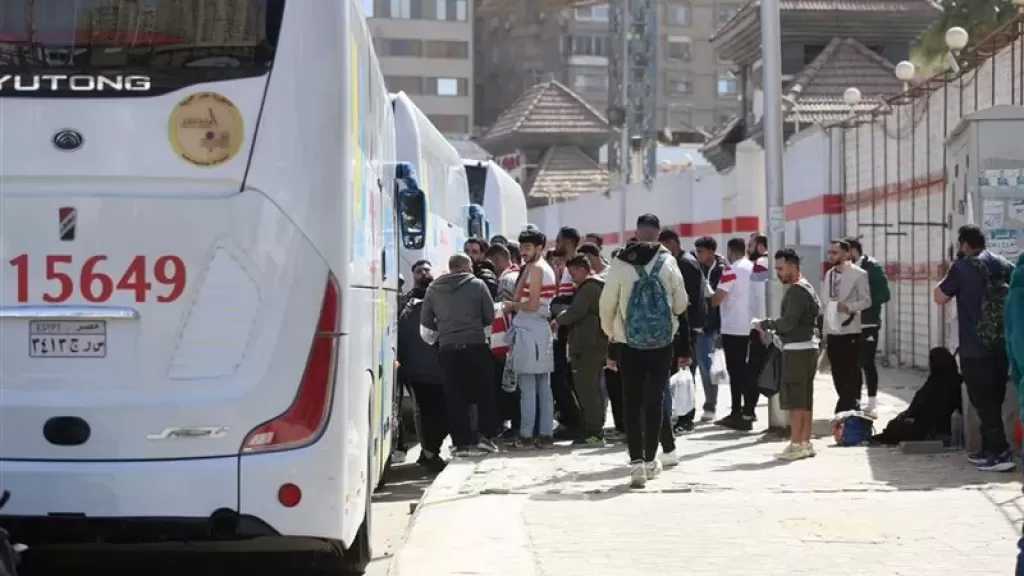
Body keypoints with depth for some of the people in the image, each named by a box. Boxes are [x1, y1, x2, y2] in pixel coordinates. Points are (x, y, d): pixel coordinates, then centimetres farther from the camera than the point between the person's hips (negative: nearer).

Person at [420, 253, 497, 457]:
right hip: (476, 345, -2)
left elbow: (425, 322, 8)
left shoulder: (433, 289, 8)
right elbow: (490, 316, 2)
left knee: (455, 396, 4)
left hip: (448, 348, 2)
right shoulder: (477, 285, 1)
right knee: (483, 393, 8)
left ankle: (462, 441, 1)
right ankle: (483, 436, 3)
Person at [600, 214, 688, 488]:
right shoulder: (668, 263, -4)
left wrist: (609, 331, 17)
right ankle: (650, 460, 15)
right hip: (663, 342, 1)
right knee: (655, 400, 10)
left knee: (632, 403, 3)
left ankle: (636, 461, -7)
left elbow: (607, 303, -2)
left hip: (630, 344, -1)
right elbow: (681, 304, 2)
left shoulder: (620, 264, -7)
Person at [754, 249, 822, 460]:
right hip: (807, 346, 10)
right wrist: (776, 330, 12)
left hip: (797, 349, -10)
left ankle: (796, 444, -7)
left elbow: (788, 322, -21)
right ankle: (805, 442, 17)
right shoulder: (806, 288, 17)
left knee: (794, 399, -7)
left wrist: (765, 324, -7)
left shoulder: (797, 290, -15)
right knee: (805, 399, 13)